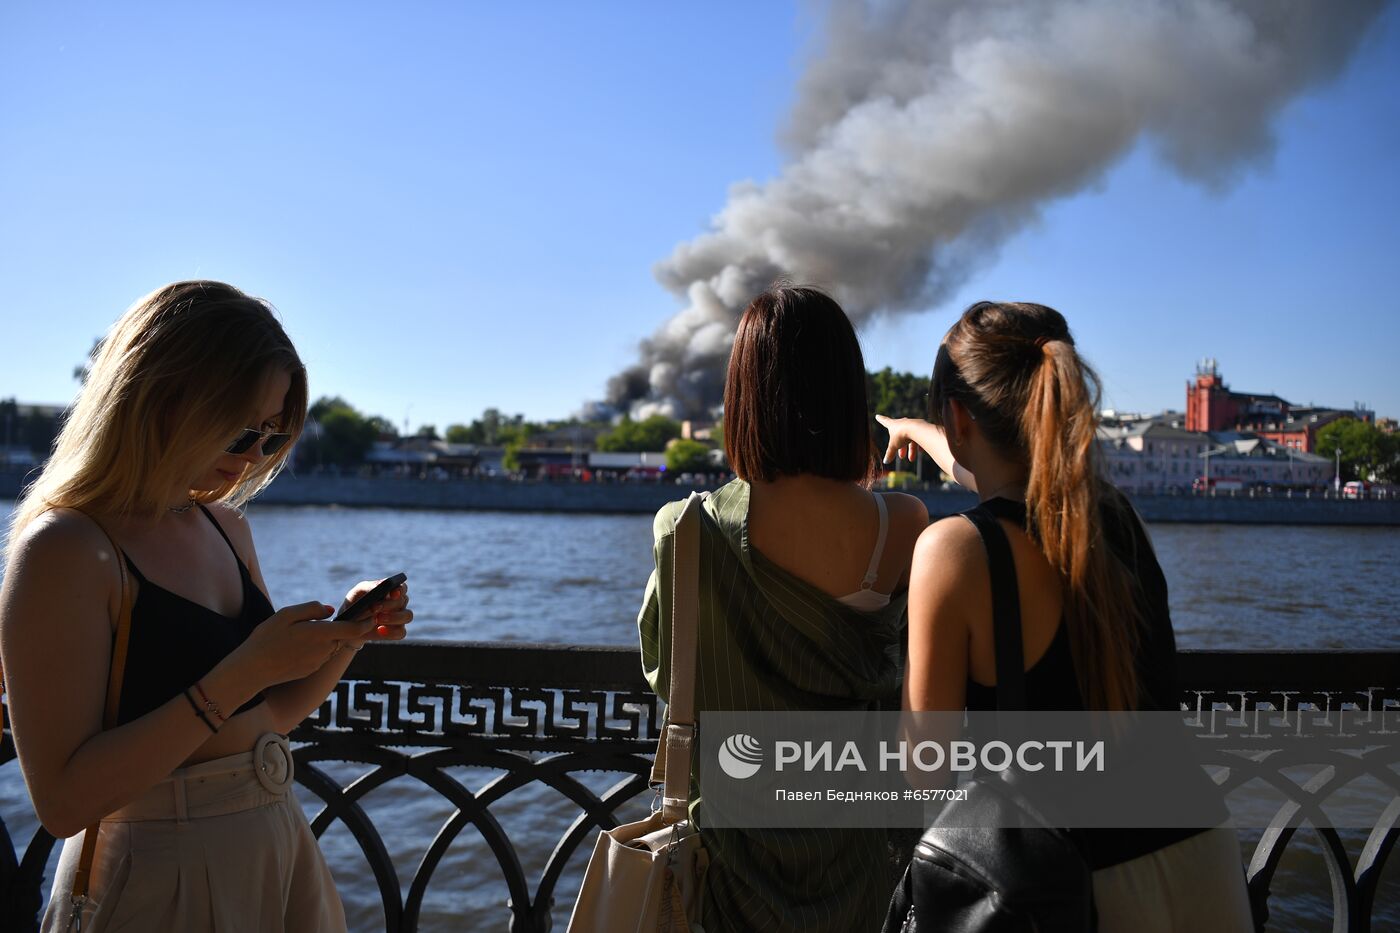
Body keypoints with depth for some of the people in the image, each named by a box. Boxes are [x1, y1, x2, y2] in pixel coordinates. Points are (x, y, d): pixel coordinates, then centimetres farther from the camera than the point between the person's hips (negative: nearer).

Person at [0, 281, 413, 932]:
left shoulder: (226, 526, 4)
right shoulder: (64, 549, -17)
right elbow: (62, 800, -22)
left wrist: (346, 636, -6)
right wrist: (239, 674, -27)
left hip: (276, 852, 7)